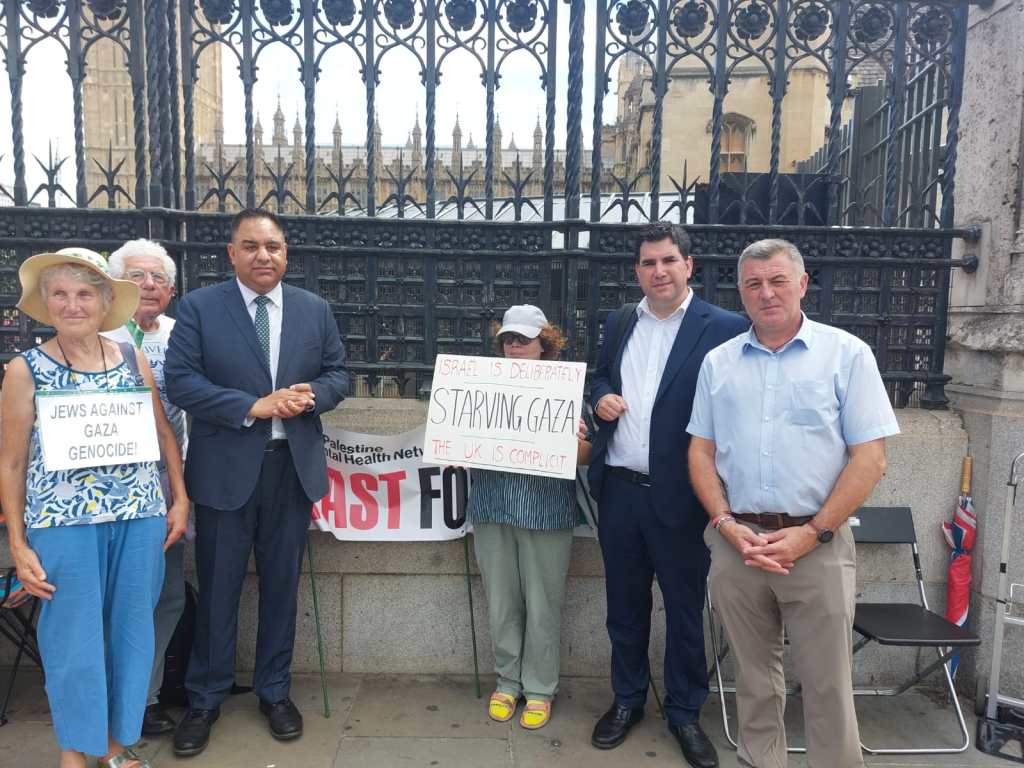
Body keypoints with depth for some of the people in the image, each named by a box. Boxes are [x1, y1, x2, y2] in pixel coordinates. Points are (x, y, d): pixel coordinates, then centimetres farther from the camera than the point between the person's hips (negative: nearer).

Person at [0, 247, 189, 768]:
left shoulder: (133, 360, 5)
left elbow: (164, 434, 12)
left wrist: (180, 499, 8)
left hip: (139, 518, 3)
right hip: (63, 522, -2)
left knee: (131, 633, 11)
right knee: (73, 637, 7)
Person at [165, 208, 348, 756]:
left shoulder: (315, 310, 6)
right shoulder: (198, 307, -3)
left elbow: (337, 374, 8)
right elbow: (180, 381, -10)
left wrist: (311, 396, -14)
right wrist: (254, 406, -19)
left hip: (293, 466, 3)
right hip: (224, 469, -2)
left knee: (281, 585, 13)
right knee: (217, 588, 9)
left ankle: (274, 691, 31)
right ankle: (205, 699, 28)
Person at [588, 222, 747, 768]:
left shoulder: (724, 328, -7)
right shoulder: (619, 323, 9)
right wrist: (601, 398, -2)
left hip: (679, 495, -4)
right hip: (619, 490, 5)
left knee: (684, 609, 12)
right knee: (624, 604, 17)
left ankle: (685, 713, 32)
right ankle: (627, 700, 37)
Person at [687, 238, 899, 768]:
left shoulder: (847, 354, -1)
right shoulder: (718, 362, 8)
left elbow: (869, 457, -5)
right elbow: (701, 452, 8)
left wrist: (811, 534, -11)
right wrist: (727, 525, -5)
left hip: (817, 541, -2)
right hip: (735, 541, 3)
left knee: (827, 684, 5)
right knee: (754, 675, 16)